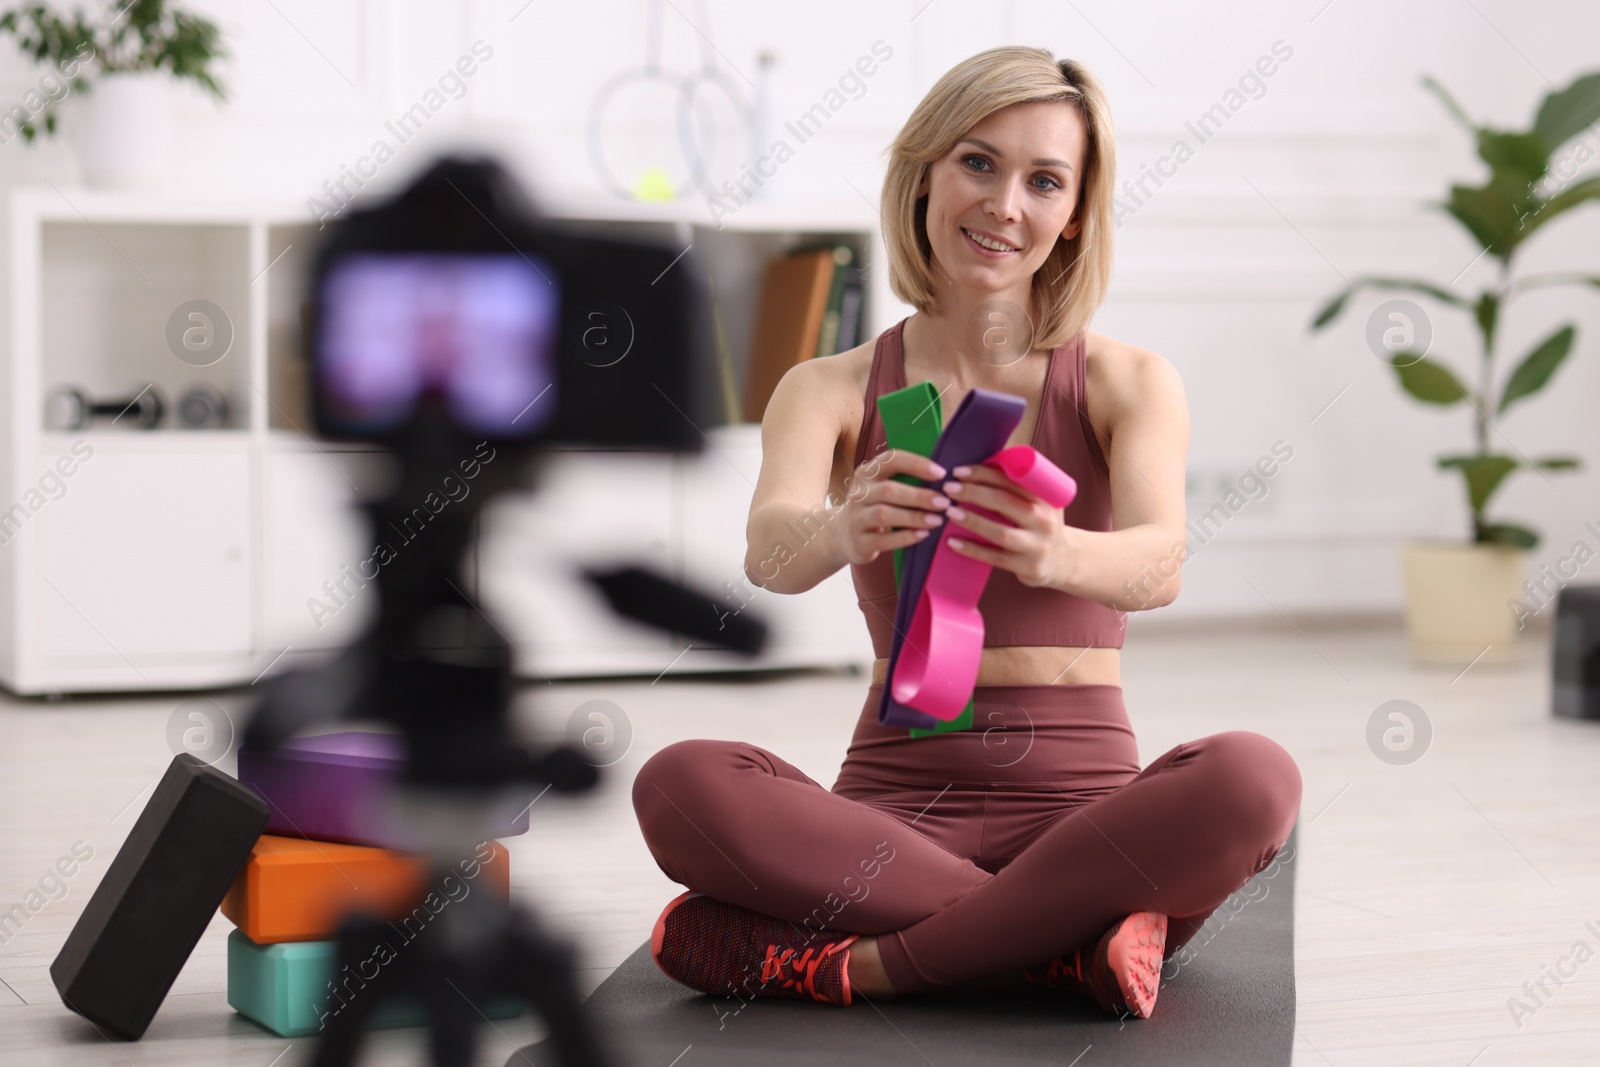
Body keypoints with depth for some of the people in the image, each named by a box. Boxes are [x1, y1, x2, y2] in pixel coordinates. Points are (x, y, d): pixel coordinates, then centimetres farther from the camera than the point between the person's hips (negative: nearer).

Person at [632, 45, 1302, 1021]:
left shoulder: (1129, 383, 5)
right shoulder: (831, 391, 7)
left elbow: (1158, 566, -15)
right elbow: (770, 552, -14)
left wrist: (1053, 555, -40)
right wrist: (843, 533, -40)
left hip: (1080, 804, 0)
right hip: (894, 805, 1)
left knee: (1252, 778, -33)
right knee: (680, 784, -29)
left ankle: (861, 964, -23)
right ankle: (1071, 939, -23)